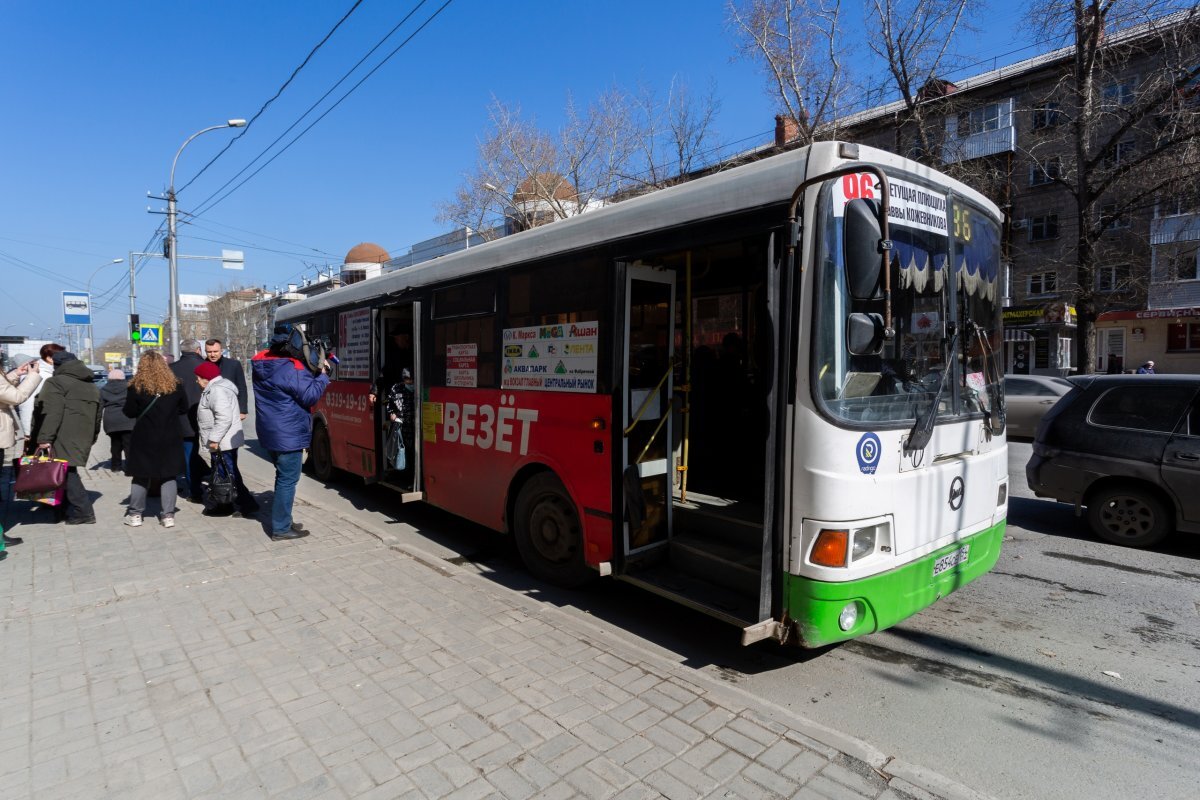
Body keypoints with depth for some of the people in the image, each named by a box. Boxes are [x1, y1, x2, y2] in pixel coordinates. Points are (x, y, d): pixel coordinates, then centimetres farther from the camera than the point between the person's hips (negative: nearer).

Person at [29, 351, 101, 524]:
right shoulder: (92, 387, 21)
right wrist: (92, 437, 30)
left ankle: (83, 512, -9)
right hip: (83, 439, 8)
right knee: (69, 472, 15)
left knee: (67, 472, -6)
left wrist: (44, 438, -17)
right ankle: (67, 509, 18)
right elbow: (97, 416, 25)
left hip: (64, 439, -8)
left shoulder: (56, 382, -5)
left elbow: (51, 413, -15)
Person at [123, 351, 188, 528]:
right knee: (169, 476, 6)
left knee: (140, 476, 11)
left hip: (144, 439, -1)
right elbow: (184, 409, 6)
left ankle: (135, 514, 18)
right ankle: (168, 515, 7)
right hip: (170, 439, 1)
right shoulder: (175, 385, -2)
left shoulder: (136, 387, -9)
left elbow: (129, 412, -6)